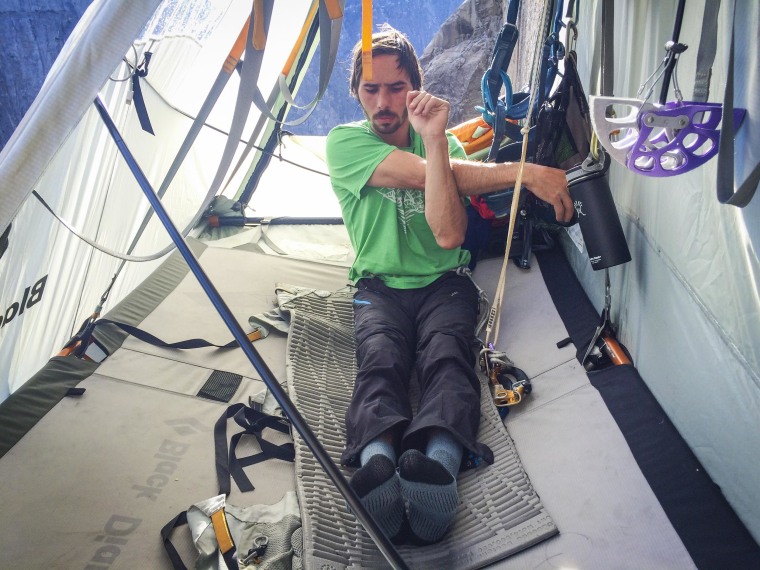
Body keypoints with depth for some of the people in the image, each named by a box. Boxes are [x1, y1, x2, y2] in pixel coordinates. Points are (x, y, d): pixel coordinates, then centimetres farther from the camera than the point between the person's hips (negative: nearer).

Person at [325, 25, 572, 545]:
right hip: (380, 287, 0)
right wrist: (527, 173, -16)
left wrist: (435, 139, -17)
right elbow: (425, 173, -16)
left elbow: (449, 236, -12)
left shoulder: (445, 143, 7)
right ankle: (377, 460, -58)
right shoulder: (346, 141, 1)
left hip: (444, 282, 1)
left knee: (448, 357, -32)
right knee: (380, 362, -32)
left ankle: (439, 460, -58)